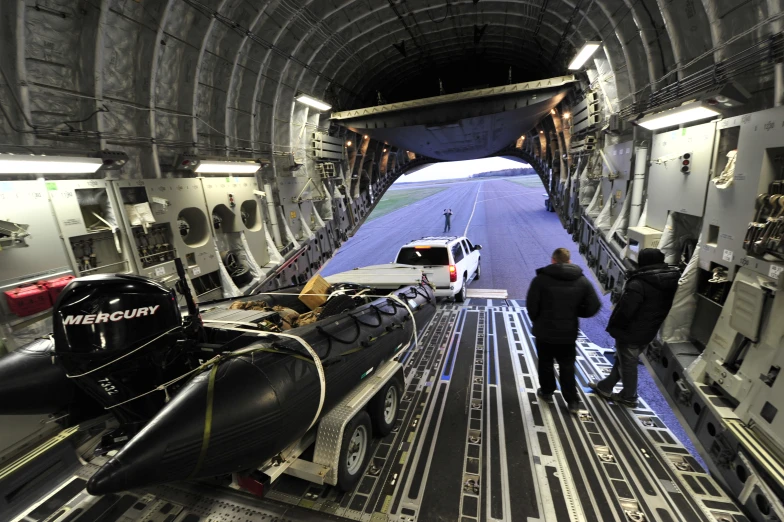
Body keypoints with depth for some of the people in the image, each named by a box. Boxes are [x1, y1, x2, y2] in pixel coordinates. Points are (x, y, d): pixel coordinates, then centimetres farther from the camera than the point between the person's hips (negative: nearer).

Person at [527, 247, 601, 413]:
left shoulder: (541, 279, -15)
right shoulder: (582, 281, -3)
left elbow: (531, 306, -14)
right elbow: (594, 307, -2)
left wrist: (537, 321, 5)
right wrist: (574, 312, 14)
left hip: (545, 331, -2)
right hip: (568, 332, 3)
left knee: (546, 363, 17)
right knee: (567, 366, 18)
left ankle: (547, 392, 33)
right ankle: (572, 401, 23)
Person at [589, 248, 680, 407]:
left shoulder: (638, 283, -26)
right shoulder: (670, 281, 0)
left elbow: (625, 310, -25)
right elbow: (663, 310, 10)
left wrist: (613, 326, -8)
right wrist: (651, 326, 19)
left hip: (630, 332, -8)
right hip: (648, 332, 8)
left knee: (627, 365, 11)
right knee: (622, 360, 20)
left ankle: (629, 397, 29)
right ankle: (604, 387, 33)